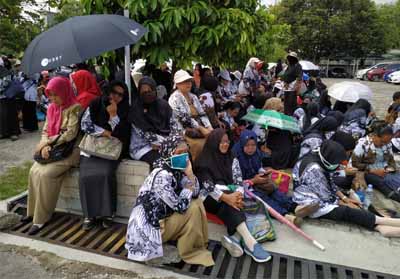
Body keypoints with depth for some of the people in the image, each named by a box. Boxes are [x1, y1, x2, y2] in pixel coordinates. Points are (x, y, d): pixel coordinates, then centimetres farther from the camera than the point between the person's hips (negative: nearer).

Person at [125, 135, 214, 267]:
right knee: (193, 209, -19)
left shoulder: (177, 170, -1)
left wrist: (189, 172, -15)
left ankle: (201, 244, 10)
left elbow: (195, 193, -2)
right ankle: (190, 251, 0)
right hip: (149, 227, -9)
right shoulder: (162, 175, -27)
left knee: (198, 202, 1)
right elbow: (180, 206, -28)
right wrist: (189, 186, -12)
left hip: (164, 215, 9)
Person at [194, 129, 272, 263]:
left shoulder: (232, 159, 11)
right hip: (210, 199, -5)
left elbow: (238, 180, 1)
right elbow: (207, 185, -16)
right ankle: (250, 242, -46)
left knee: (234, 204, -30)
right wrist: (226, 197, -32)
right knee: (228, 204, -35)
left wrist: (238, 195, -22)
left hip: (230, 195, 5)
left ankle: (235, 237, -48)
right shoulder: (203, 161, -3)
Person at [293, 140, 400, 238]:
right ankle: (385, 221, -21)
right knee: (346, 211, -23)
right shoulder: (314, 169, -27)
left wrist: (345, 199, 1)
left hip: (319, 196, 9)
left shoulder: (321, 161, 1)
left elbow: (330, 184, 10)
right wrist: (345, 204, -10)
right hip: (310, 203, -9)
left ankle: (379, 227, -23)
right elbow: (326, 197, -22)